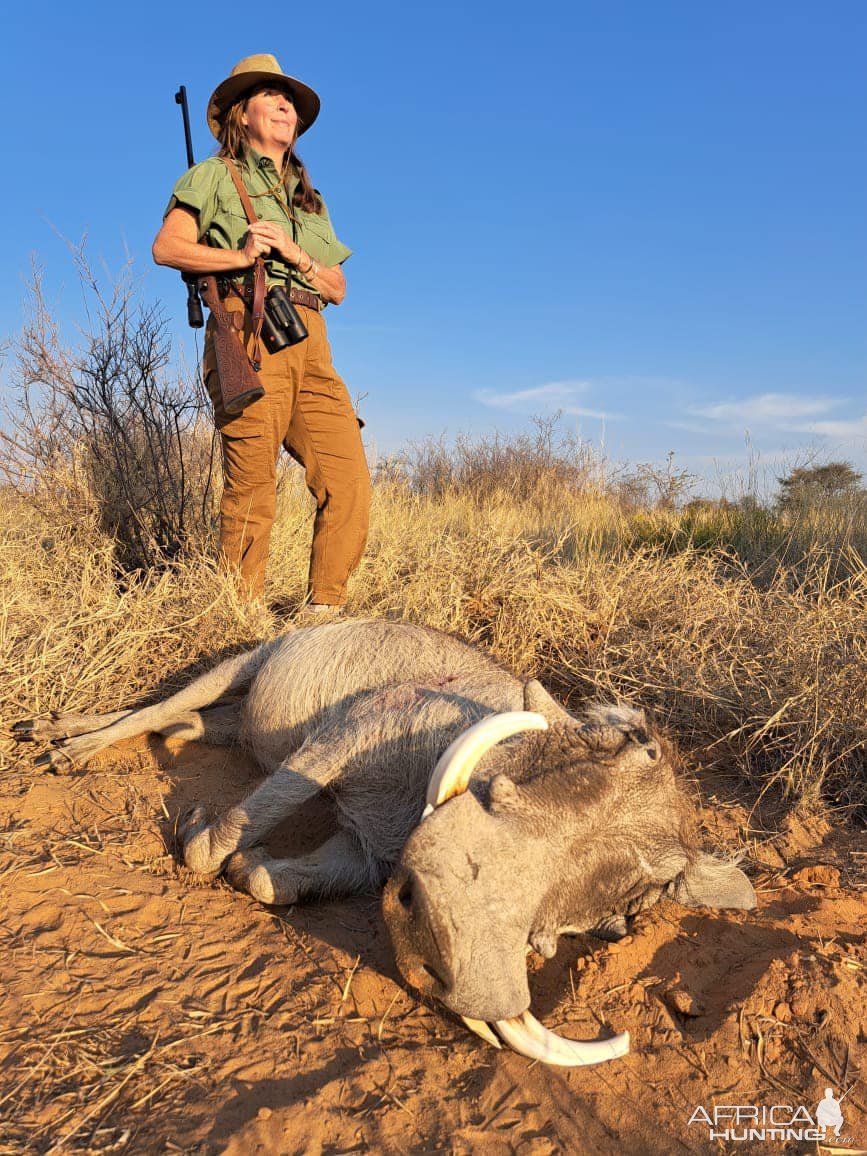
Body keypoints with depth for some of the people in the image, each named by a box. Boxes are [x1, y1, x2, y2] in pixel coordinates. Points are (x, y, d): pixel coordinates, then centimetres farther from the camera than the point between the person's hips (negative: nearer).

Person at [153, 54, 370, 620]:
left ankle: (323, 611, -1)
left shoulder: (310, 200, 30)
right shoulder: (216, 175, 16)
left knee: (349, 480, -10)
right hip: (247, 333, -5)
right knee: (252, 487, -11)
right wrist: (242, 256, -8)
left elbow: (338, 288, 21)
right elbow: (166, 247, 3)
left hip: (310, 344, 5)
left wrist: (296, 254, 3)